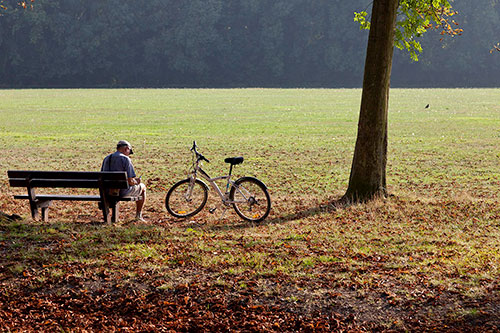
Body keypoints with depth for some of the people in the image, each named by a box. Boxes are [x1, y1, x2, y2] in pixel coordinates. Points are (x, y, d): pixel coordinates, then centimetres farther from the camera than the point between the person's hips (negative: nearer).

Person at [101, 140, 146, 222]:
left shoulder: (106, 158, 5)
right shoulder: (125, 159, -15)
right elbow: (130, 181, -19)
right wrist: (136, 182, 6)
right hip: (123, 192, -6)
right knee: (142, 187, 23)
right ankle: (138, 214, 27)